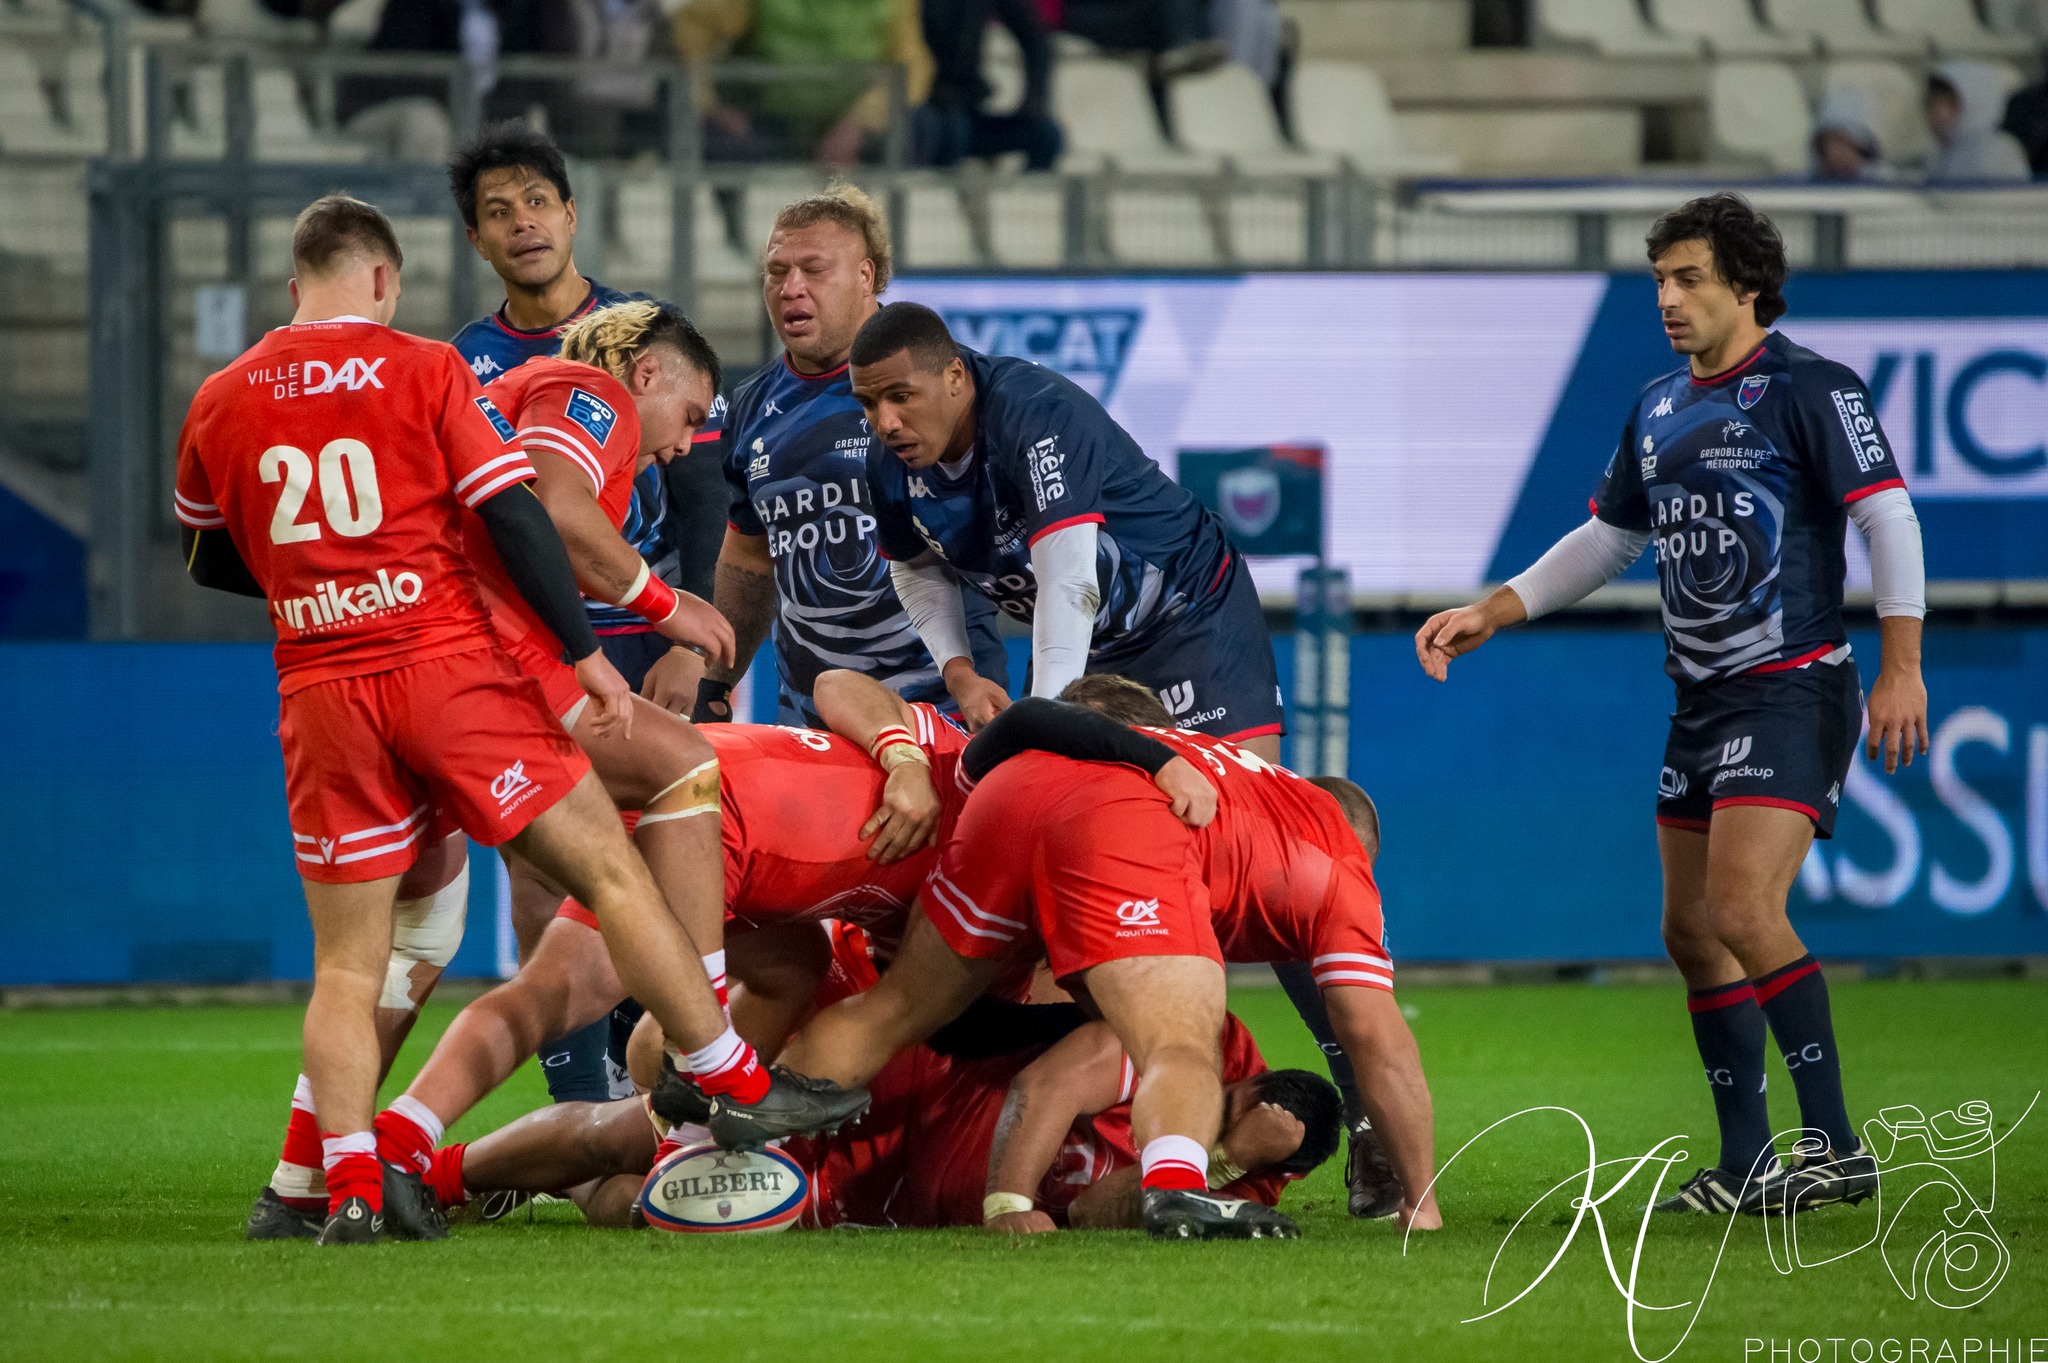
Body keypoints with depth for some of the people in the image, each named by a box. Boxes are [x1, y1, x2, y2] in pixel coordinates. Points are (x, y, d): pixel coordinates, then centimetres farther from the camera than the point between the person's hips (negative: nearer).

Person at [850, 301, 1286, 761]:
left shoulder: (1038, 413, -33)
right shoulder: (890, 463, -9)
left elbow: (1070, 585, -40)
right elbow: (917, 569, 11)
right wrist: (959, 675, -8)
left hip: (1191, 614, -6)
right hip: (1088, 641, 6)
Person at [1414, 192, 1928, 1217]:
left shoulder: (1811, 390, -8)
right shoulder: (1658, 410, 14)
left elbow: (1890, 518, -12)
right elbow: (1606, 540, 24)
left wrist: (1900, 667, -20)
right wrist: (1487, 616, 17)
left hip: (1793, 694, -8)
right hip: (1700, 701, 8)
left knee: (1743, 912, -20)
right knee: (1691, 931, 6)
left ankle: (1836, 1146, -16)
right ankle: (1745, 1166, 13)